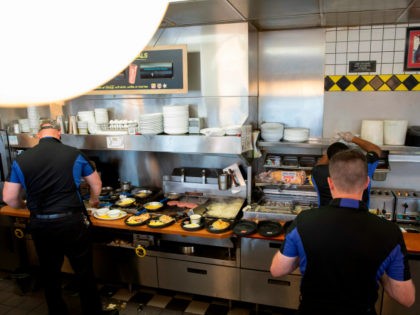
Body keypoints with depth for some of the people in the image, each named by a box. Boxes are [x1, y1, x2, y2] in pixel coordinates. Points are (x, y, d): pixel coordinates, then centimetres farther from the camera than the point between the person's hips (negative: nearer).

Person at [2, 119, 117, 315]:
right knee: (84, 273, 12)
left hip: (40, 226, 3)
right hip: (72, 223, -2)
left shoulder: (21, 160, 0)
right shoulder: (73, 154, -4)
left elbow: (9, 198, 4)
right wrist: (94, 200, 28)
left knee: (50, 275, 20)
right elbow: (96, 184, 8)